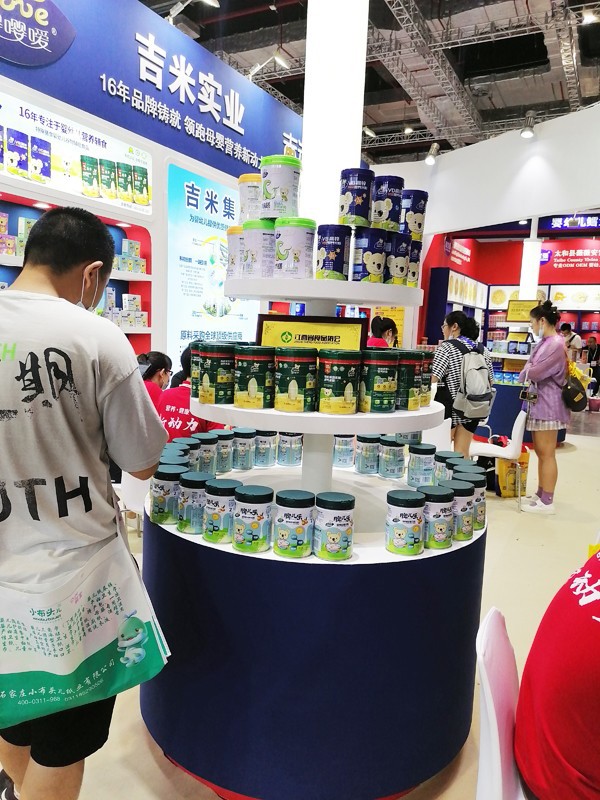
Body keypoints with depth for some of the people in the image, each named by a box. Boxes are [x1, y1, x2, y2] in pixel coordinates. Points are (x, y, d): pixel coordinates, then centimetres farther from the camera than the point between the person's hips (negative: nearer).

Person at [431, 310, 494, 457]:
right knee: (462, 453, 10)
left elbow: (433, 379, -16)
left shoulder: (446, 346, -8)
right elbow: (491, 382, 14)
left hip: (450, 406, -5)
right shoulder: (482, 350, 10)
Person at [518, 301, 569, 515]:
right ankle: (540, 494, 25)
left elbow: (534, 372, -19)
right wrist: (528, 374, -7)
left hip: (547, 404, -10)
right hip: (538, 403, 10)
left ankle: (547, 502, 2)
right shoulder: (544, 343, 15)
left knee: (546, 454, -4)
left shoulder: (556, 344, -18)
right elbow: (531, 367, 14)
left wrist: (525, 374, 1)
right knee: (540, 453, 15)